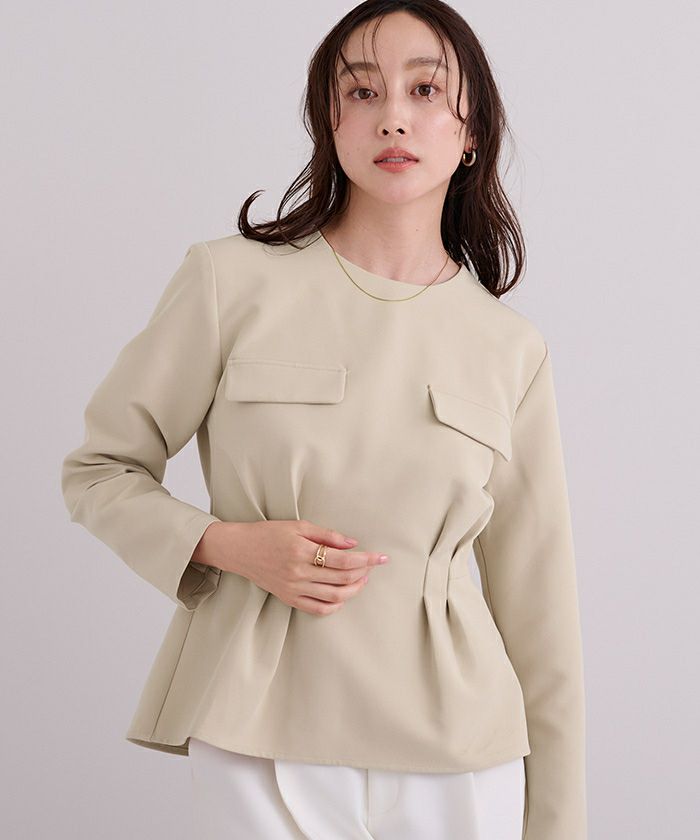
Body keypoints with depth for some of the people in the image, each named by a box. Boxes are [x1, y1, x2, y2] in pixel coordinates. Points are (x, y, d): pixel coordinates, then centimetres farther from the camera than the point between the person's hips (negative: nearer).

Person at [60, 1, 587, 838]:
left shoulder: (513, 351, 3)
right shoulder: (231, 281, -2)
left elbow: (537, 607, 7)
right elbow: (99, 472, 6)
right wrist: (227, 543, -12)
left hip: (458, 763, 2)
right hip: (262, 745, -1)